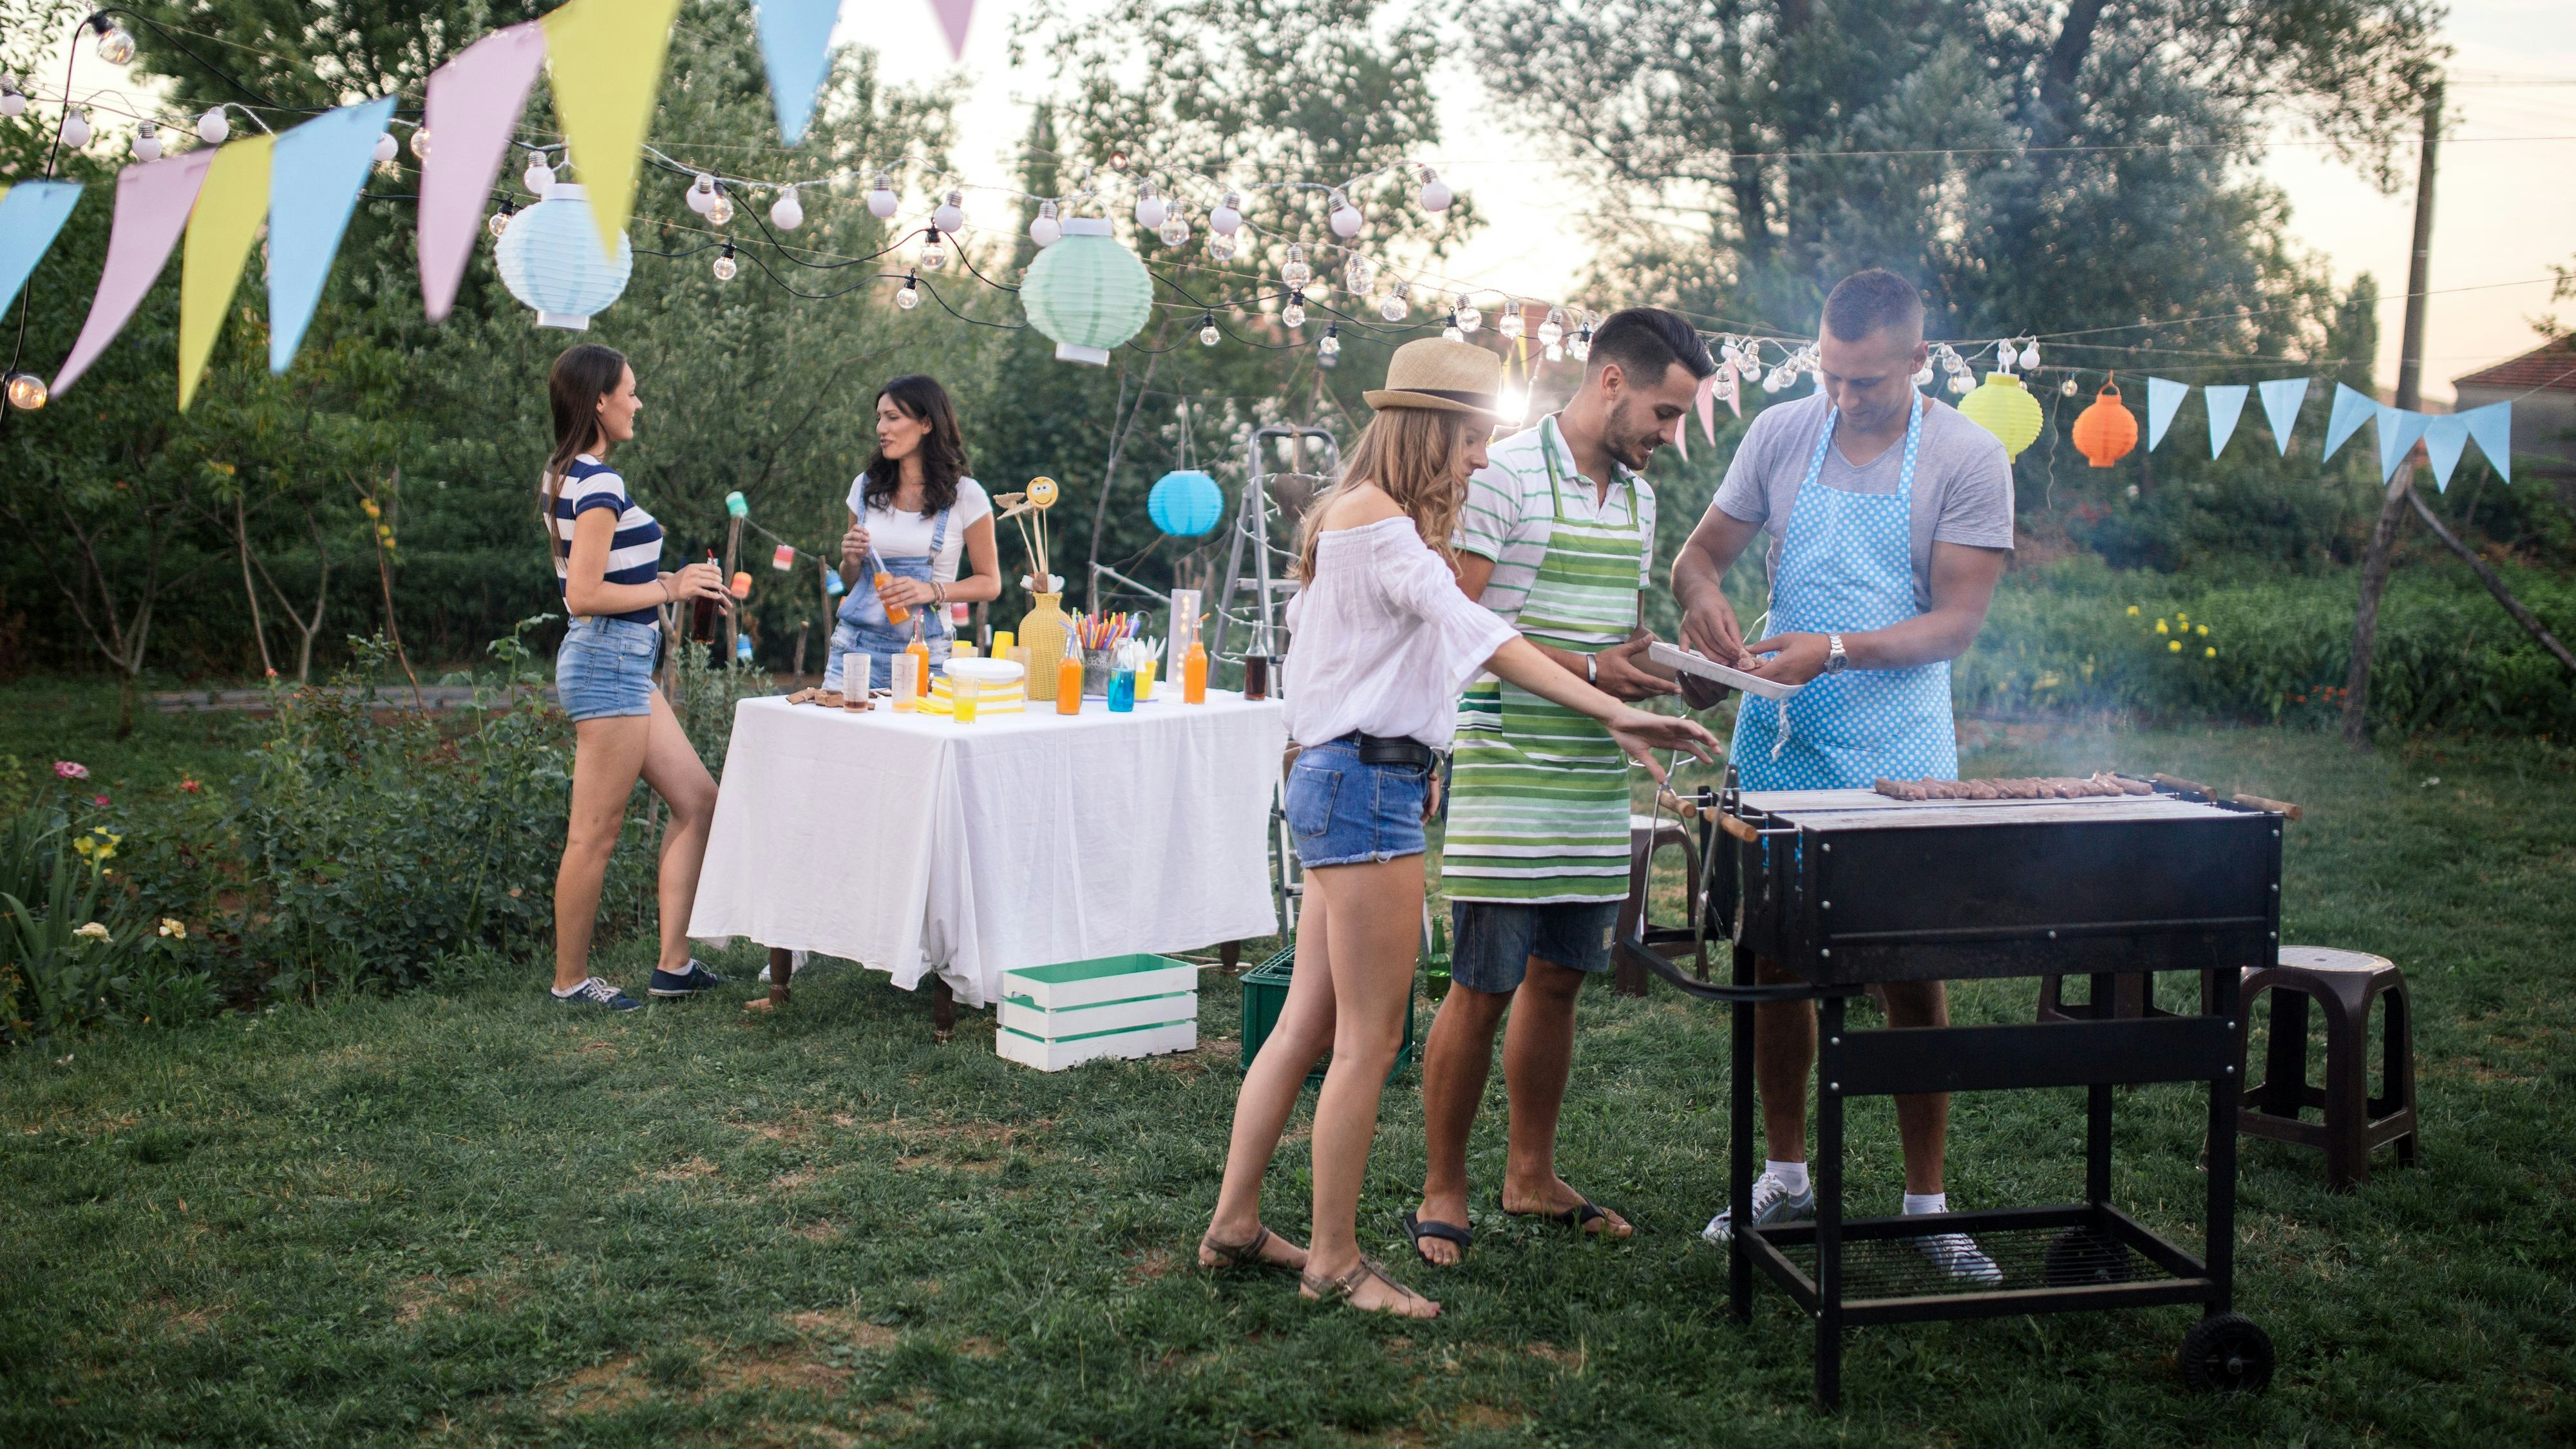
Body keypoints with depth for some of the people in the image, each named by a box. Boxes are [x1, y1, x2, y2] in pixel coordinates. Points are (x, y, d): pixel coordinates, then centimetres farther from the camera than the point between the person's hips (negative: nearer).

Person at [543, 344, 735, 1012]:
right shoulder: (600, 483, -17)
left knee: (697, 801, 12)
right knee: (596, 832, -1)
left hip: (621, 662, 11)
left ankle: (674, 963, 16)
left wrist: (673, 581, 14)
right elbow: (584, 596, -21)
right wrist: (670, 589, -13)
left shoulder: (567, 475, 14)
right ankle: (570, 980, 11)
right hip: (609, 661, -11)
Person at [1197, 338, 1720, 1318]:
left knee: (1308, 1024, 14)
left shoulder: (1374, 520, 20)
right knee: (1370, 1039, -4)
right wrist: (1617, 716, -26)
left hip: (1349, 783, 11)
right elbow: (1479, 635, -22)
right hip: (1364, 786, -11)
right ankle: (1334, 1262, 6)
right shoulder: (1375, 519, -13)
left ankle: (1235, 1226, 21)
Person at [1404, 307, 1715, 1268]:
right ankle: (1443, 1191, 10)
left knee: (1558, 981, 13)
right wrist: (1585, 668, -18)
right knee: (1482, 990, -3)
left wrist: (1647, 660, 4)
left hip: (1596, 784, 7)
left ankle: (1531, 1176, 27)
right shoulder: (1504, 476, -9)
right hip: (1507, 780, -7)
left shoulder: (1638, 495, 16)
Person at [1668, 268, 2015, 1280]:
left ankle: (1927, 1202, 15)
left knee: (1912, 976, 1)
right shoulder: (1780, 435, 3)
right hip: (1777, 743, 3)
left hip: (1899, 756, -3)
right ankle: (1785, 1176, 25)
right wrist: (1702, 595, -14)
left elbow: (1957, 621, -10)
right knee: (1773, 963, 9)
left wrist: (1837, 650, -24)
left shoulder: (1969, 459, -6)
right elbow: (1700, 553, 10)